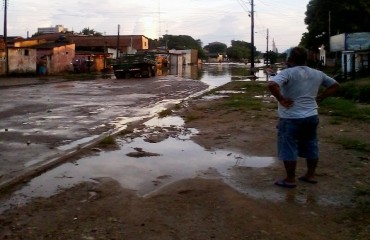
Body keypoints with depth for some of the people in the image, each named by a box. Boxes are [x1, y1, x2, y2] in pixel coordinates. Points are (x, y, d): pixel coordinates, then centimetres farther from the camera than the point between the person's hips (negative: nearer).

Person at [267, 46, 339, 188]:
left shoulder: (288, 73, -14)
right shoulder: (317, 74, 6)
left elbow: (272, 85, -32)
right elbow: (334, 85, 18)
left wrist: (281, 99, -18)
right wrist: (319, 98, 12)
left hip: (291, 118, -6)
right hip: (312, 117, 7)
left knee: (288, 149, 4)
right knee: (311, 147, 17)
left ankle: (290, 180, 11)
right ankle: (311, 175, 28)